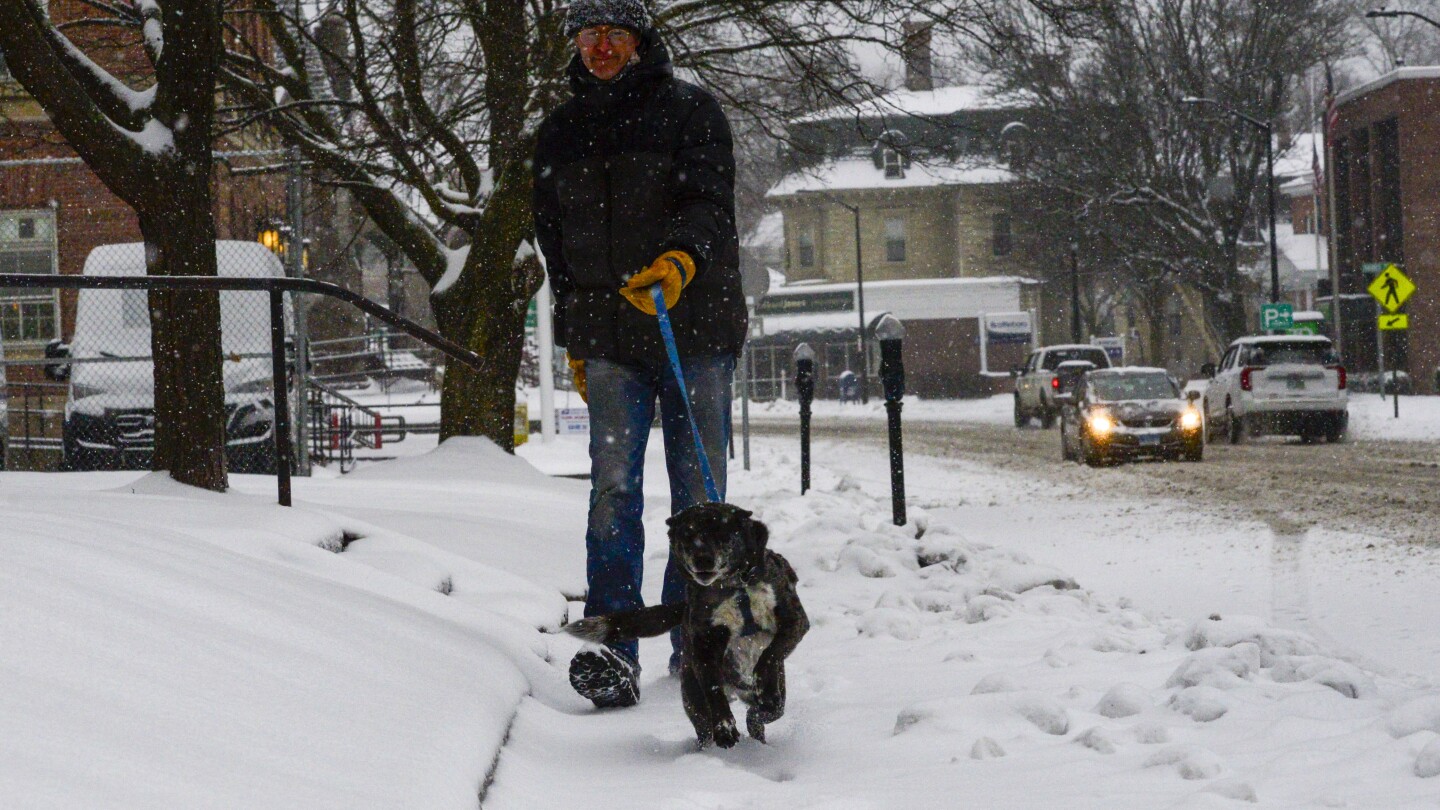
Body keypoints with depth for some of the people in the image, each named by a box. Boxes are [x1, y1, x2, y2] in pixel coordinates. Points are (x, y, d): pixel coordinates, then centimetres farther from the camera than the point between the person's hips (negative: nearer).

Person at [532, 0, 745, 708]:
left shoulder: (689, 110, 2)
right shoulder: (559, 133, 14)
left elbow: (710, 204, -12)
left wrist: (680, 260, -32)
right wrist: (574, 337, 18)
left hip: (695, 328, -2)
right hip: (608, 333, 2)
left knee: (699, 491, 1)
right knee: (613, 484, -11)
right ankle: (613, 650, -18)